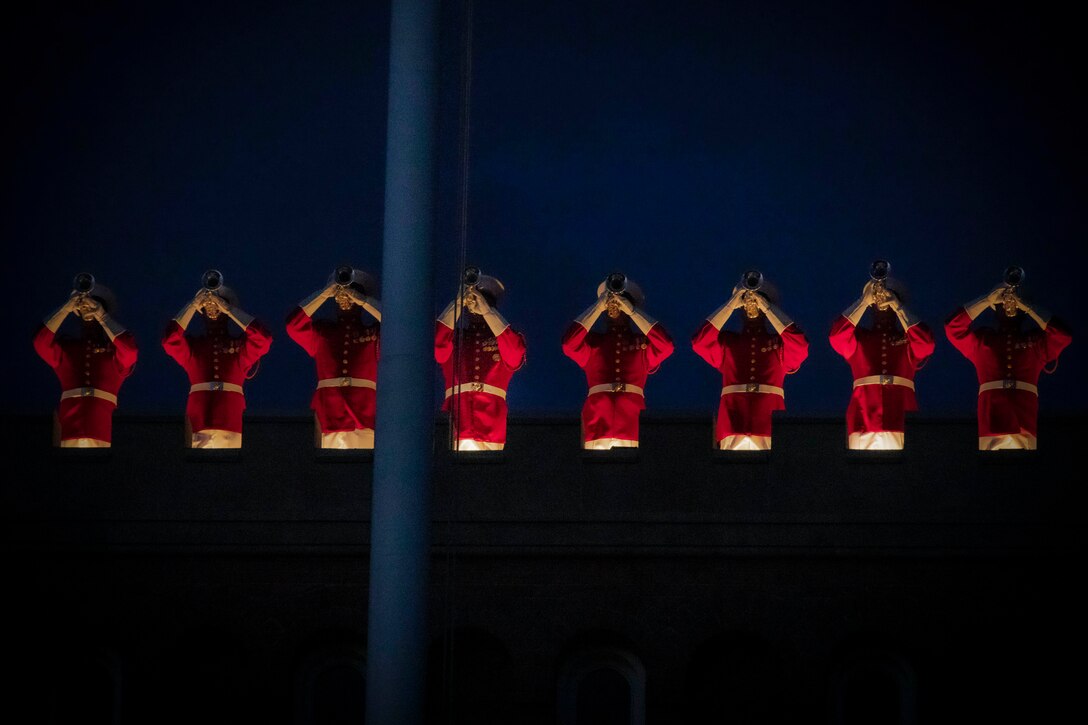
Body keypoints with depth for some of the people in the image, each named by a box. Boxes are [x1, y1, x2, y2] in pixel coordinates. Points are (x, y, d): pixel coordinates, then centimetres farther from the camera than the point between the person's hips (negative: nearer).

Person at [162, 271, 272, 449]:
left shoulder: (241, 345, 15)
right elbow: (169, 339, -3)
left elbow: (263, 337, -4)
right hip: (199, 419, 0)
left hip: (232, 419, 0)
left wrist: (228, 308, -1)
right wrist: (193, 304, 1)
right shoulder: (191, 345, 15)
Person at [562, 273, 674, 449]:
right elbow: (569, 343, -2)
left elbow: (666, 346, -3)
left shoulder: (643, 342, 17)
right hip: (597, 424, 0)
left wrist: (632, 310, 1)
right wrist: (598, 307, 3)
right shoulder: (592, 341, 18)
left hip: (633, 423, 0)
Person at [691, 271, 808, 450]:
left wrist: (767, 307, -1)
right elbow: (700, 341, 0)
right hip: (732, 425, 0)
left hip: (769, 427, 0)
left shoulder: (779, 342, 16)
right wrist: (731, 304, 2)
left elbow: (800, 345, -4)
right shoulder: (726, 341, 18)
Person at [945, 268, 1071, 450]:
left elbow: (1063, 335, 4)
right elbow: (953, 326, 7)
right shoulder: (981, 338, 20)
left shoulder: (1036, 340, 20)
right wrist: (988, 300, 7)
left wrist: (1026, 306, 6)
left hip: (1025, 421, 0)